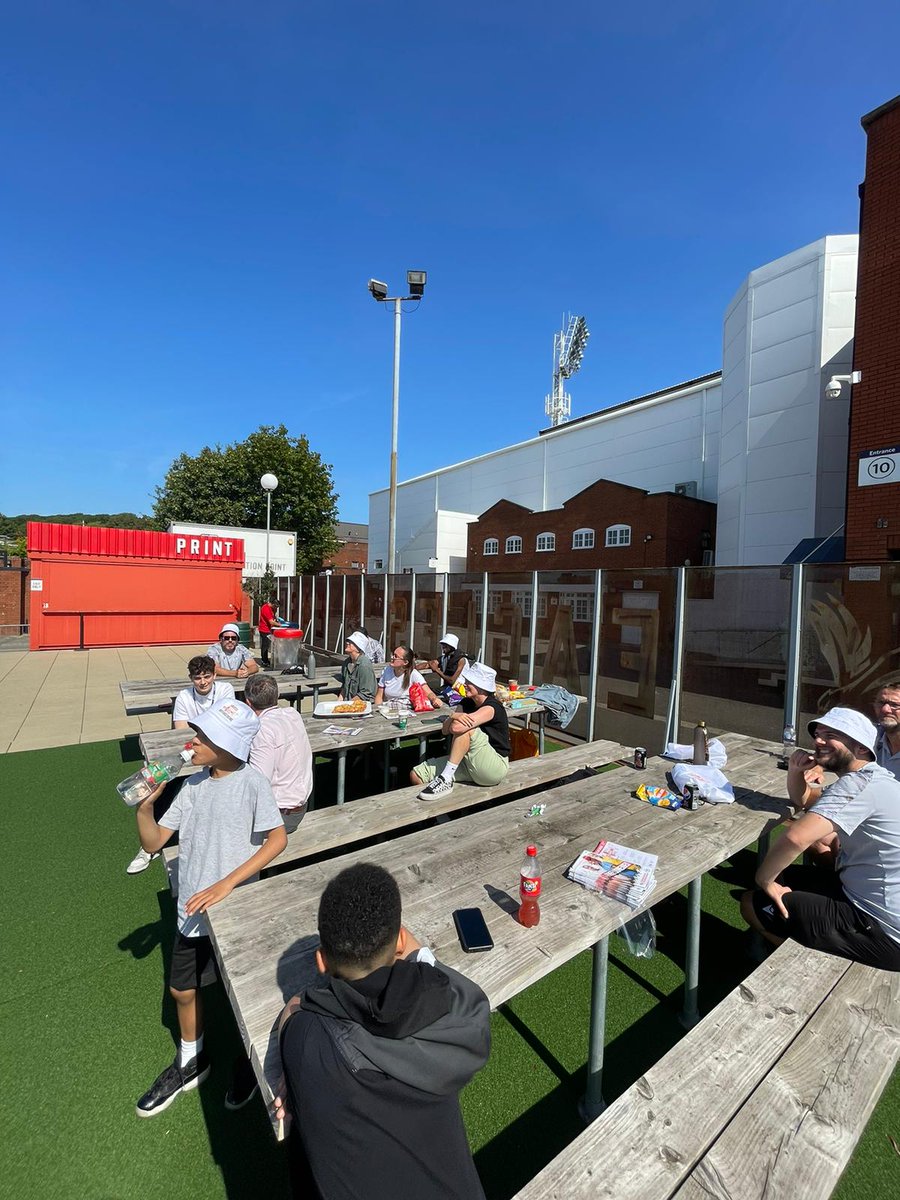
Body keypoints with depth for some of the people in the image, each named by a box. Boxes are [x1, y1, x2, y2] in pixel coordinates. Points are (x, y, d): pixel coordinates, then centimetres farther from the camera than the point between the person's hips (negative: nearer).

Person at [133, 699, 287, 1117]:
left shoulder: (251, 782, -21)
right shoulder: (194, 784, -3)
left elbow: (278, 838, -24)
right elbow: (153, 843, 1)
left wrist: (226, 884, -27)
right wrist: (144, 806, -17)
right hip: (192, 910, 5)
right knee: (182, 990, 23)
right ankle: (190, 1062, 52)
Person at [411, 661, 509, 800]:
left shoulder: (492, 707, -18)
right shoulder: (466, 703, 7)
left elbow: (456, 727, -31)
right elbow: (445, 730, -4)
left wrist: (454, 716, -8)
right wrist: (454, 716, -24)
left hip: (495, 768, -7)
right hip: (469, 764, 7)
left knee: (464, 727, -31)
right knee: (416, 775, -9)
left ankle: (445, 780, -24)